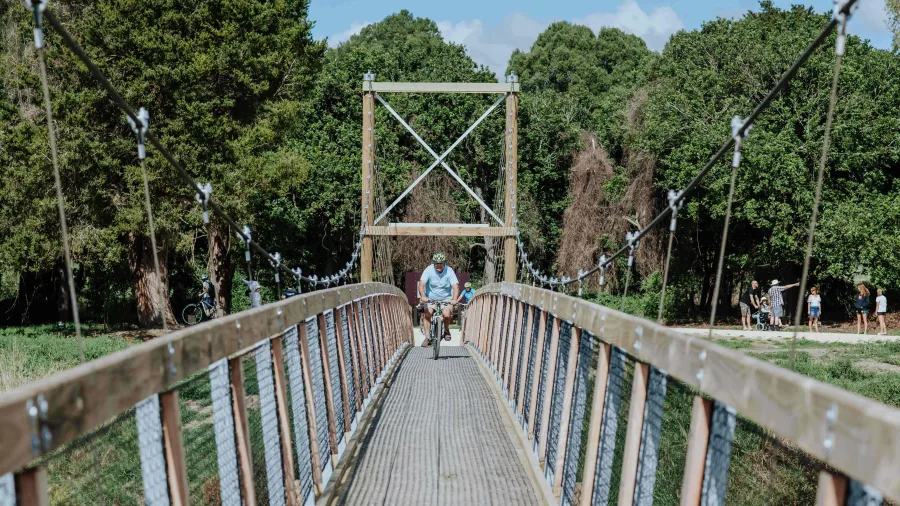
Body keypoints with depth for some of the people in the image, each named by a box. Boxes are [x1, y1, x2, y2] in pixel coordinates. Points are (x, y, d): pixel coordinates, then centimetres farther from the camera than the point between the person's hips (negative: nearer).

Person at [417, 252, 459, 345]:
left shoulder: (449, 271, -15)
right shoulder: (428, 270, -15)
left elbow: (455, 286, -22)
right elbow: (421, 284, -24)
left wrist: (454, 299, -40)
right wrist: (423, 296, -43)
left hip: (446, 299, -1)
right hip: (431, 298, 1)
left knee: (446, 314, -22)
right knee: (426, 315, -19)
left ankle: (446, 330, 9)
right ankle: (427, 337, -8)